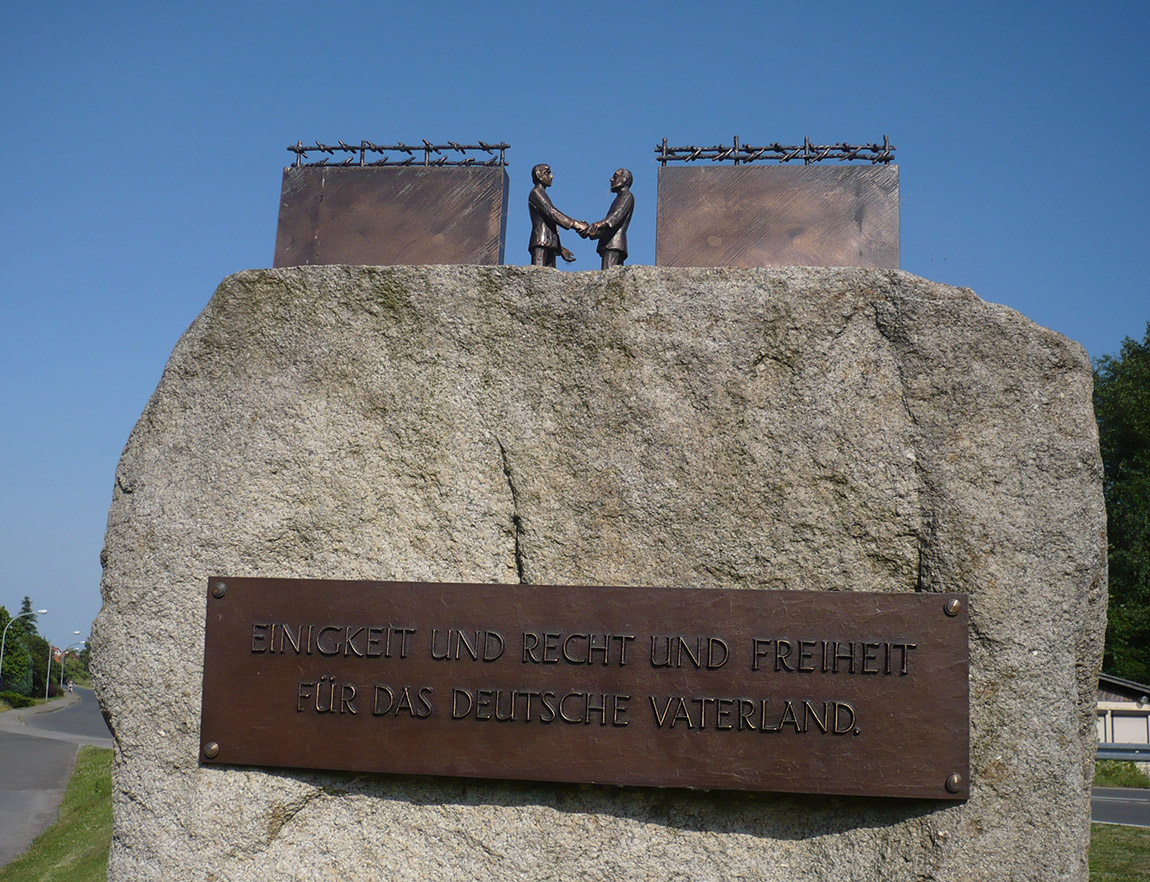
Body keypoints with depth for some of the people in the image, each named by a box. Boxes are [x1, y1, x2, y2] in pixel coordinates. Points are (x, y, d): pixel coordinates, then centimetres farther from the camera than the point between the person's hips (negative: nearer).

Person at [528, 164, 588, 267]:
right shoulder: (536, 193, 1)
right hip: (541, 243, -9)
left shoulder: (542, 194, 31)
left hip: (550, 244, 9)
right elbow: (551, 212, -13)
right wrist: (574, 224, -18)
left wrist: (560, 249, 27)